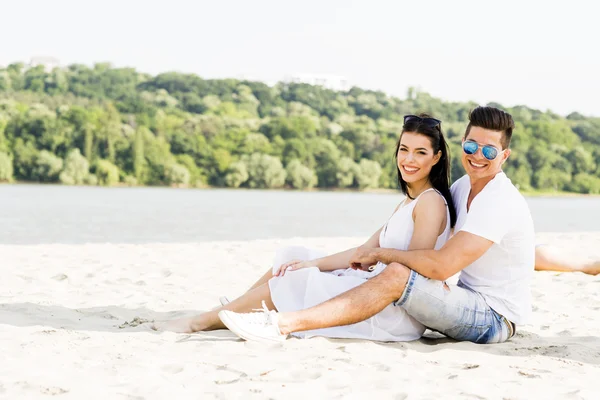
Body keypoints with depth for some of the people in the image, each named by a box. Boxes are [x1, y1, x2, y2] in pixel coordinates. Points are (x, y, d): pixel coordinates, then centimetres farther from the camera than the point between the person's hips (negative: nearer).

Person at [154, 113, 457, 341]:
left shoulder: (431, 201, -12)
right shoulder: (408, 202, 17)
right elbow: (366, 251, 13)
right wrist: (312, 264, 1)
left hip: (400, 314, -9)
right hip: (380, 296, 9)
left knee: (296, 279, -10)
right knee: (295, 257, 8)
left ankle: (202, 322, 1)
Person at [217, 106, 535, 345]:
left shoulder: (498, 201, -20)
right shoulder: (466, 186, 10)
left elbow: (441, 265, -27)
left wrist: (379, 253, -14)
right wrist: (372, 250, 0)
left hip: (496, 319, -9)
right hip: (474, 303, 9)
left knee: (396, 275, -26)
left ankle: (283, 324, -31)